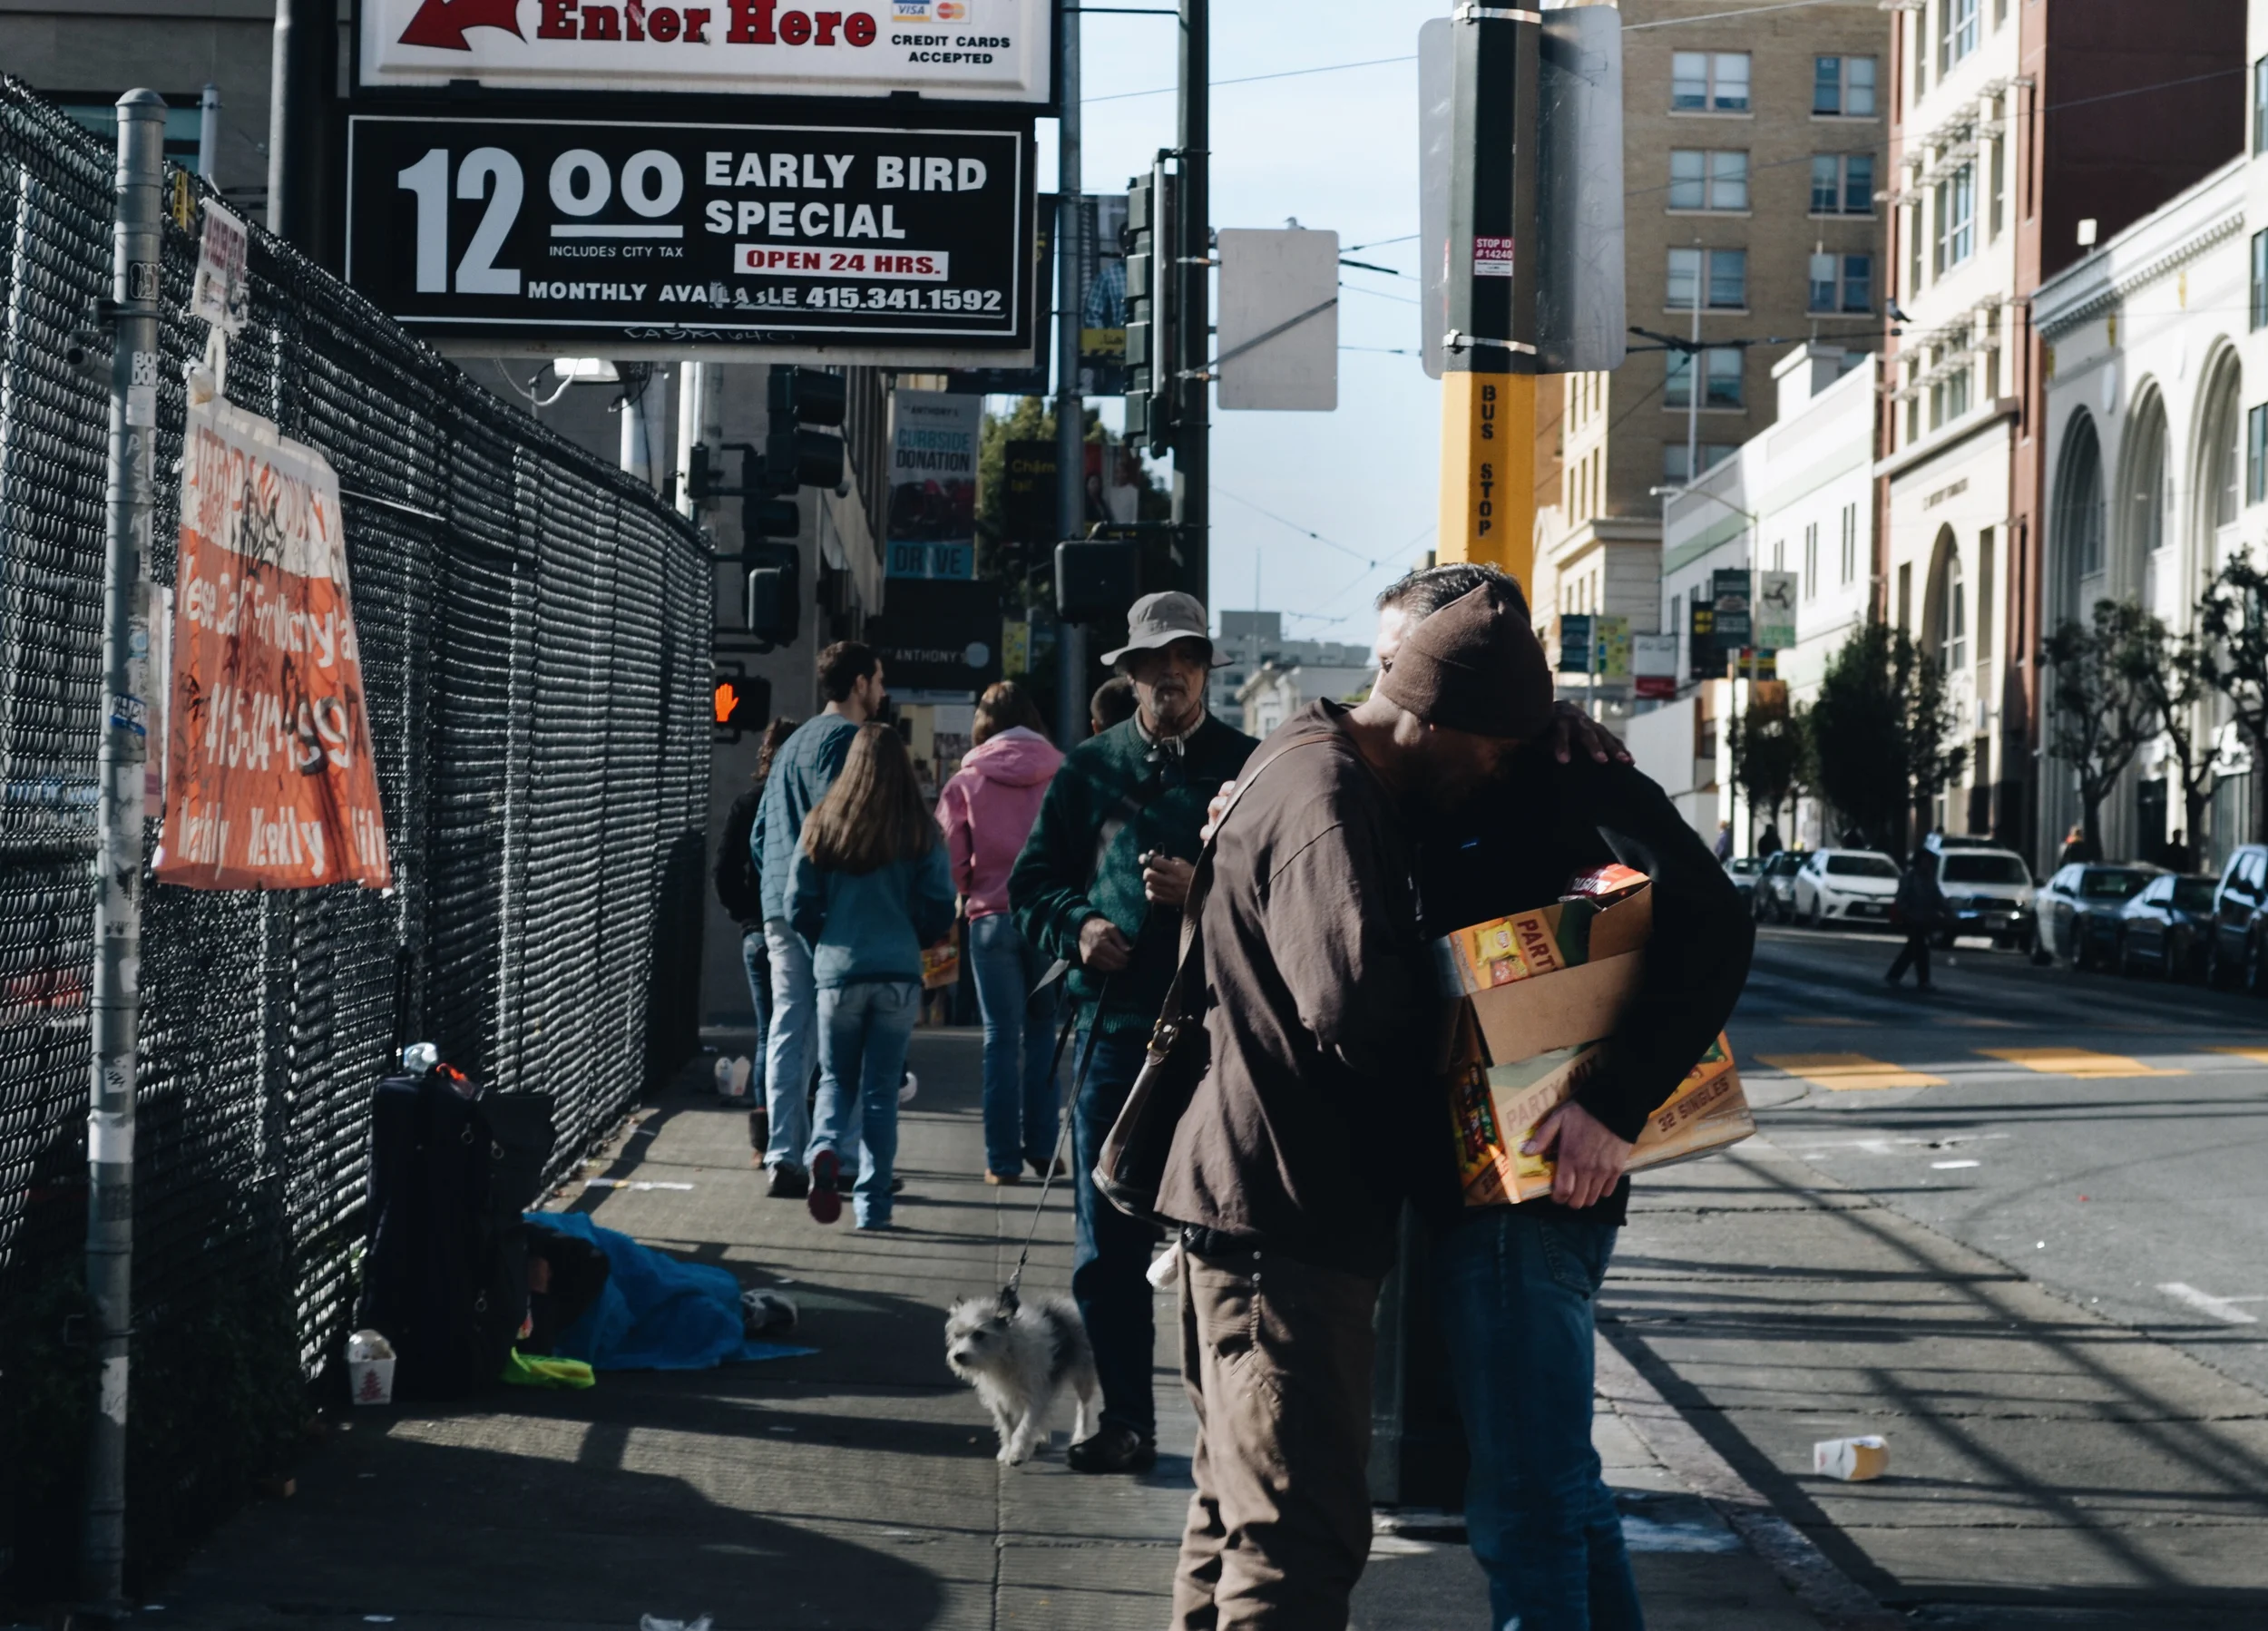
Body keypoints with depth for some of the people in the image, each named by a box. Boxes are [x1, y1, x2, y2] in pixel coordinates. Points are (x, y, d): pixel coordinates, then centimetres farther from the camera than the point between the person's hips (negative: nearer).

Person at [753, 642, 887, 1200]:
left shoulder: (792, 744, 21)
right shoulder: (845, 738, -7)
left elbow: (760, 831, 23)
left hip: (781, 909, 8)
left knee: (787, 1031, 5)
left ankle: (784, 1158, 1)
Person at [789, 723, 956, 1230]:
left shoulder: (823, 827, -3)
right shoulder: (921, 834, -4)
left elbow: (799, 908, 0)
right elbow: (940, 913, -2)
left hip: (837, 973, 0)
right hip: (899, 975, 0)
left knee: (836, 1079, 14)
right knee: (881, 1090, 9)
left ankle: (826, 1149, -15)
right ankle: (872, 1203, 7)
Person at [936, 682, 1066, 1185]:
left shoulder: (967, 780, -1)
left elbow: (950, 862, 0)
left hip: (992, 917, -1)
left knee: (1001, 1037, 4)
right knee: (1042, 1031, 14)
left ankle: (1003, 1159, 3)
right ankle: (1041, 1147, 13)